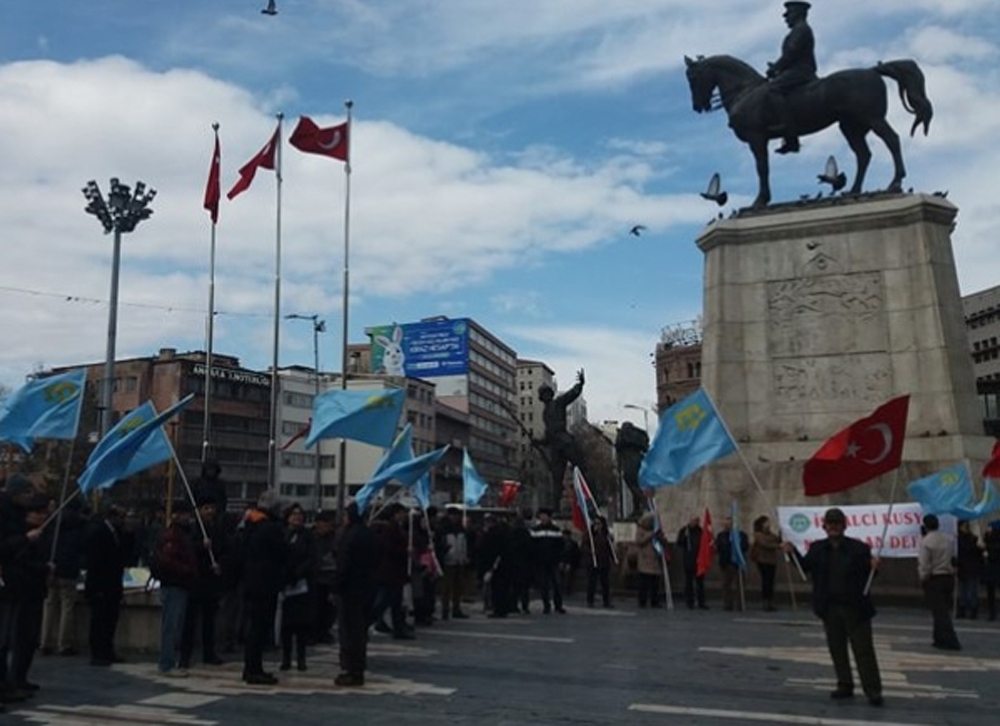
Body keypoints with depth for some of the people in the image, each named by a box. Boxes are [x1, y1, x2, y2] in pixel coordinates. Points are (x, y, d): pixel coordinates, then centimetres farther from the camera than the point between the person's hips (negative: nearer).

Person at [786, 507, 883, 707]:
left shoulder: (858, 548, -6)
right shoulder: (817, 548, 5)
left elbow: (867, 573, -7)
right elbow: (806, 567, 9)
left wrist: (873, 566, -29)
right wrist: (793, 552, -6)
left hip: (855, 607, -4)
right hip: (830, 607, 4)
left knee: (863, 649, 1)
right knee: (836, 648, 13)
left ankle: (873, 690, 9)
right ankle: (845, 685, 25)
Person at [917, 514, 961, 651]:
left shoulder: (925, 542, -14)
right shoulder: (950, 540, 4)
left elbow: (924, 564, -14)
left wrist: (923, 579, -1)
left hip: (933, 579, -6)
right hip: (949, 577, 6)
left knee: (940, 612, -1)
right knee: (944, 610, 16)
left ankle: (950, 641, -5)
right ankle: (941, 639, 24)